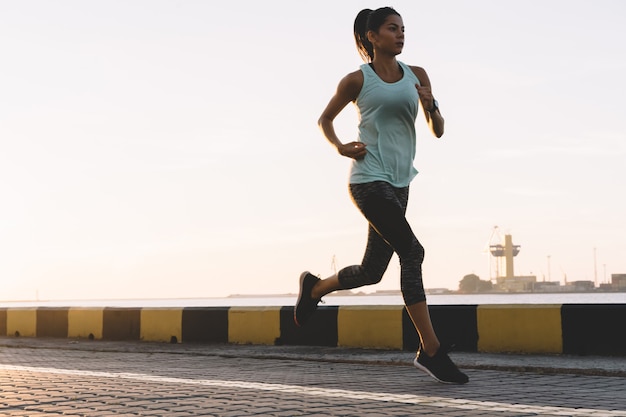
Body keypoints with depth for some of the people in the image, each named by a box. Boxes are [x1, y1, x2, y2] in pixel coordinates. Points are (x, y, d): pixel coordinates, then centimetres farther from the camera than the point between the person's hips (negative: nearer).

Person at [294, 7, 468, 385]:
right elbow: (325, 120, 12)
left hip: (399, 184, 6)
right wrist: (341, 147, -7)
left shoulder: (417, 76, 10)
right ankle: (431, 351, -12)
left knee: (371, 272, 10)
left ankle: (315, 287, 38)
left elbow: (438, 131, 10)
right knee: (412, 252, -17)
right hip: (369, 179, -6)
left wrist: (431, 106, -12)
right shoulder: (358, 80, 0)